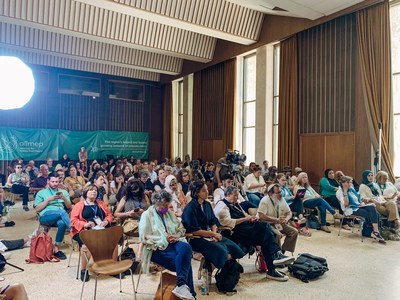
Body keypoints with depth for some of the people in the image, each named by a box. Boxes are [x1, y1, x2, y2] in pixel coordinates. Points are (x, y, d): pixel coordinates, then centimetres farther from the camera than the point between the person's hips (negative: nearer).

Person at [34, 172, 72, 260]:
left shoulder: (64, 192, 23)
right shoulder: (41, 193, 18)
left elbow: (69, 207, 14)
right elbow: (37, 209, 7)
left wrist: (64, 198, -3)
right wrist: (48, 199, -3)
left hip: (60, 216, 2)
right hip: (46, 216, -2)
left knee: (62, 223, -37)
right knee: (62, 212, -37)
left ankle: (56, 249, -25)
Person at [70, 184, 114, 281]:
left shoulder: (101, 204, 26)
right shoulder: (79, 205, 13)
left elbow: (109, 215, 22)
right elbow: (73, 220, 2)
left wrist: (106, 221, 0)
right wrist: (85, 224, -14)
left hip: (101, 230, 4)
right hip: (84, 231, -3)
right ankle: (83, 270, -12)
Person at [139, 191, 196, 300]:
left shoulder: (169, 213, 17)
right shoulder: (147, 215, 0)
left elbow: (181, 228, 19)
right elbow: (144, 237, -9)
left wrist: (177, 235, -6)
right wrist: (164, 239, -16)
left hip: (173, 243, 5)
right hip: (157, 247, -5)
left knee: (186, 248, -33)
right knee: (184, 260, -29)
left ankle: (182, 286, -34)